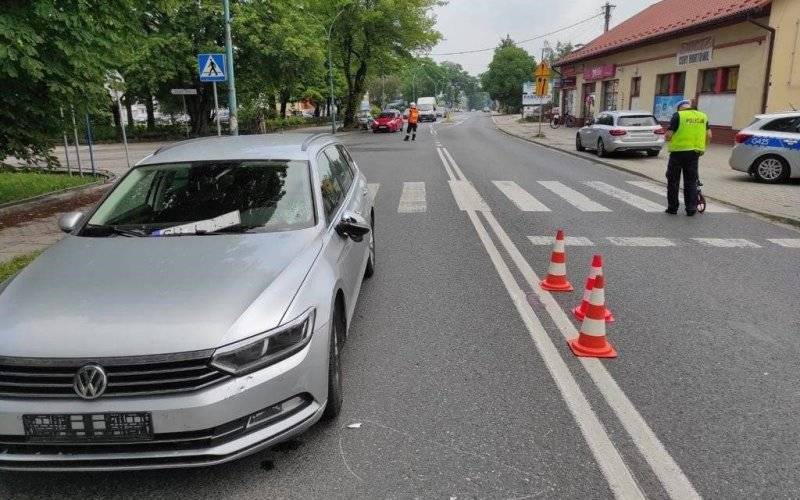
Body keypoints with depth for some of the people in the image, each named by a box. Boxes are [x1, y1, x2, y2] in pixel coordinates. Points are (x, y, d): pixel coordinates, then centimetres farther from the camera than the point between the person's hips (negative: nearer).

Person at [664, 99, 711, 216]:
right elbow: (709, 135, 8)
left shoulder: (678, 115, -6)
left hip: (679, 151, -4)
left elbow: (668, 135, -12)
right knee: (691, 181, 11)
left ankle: (672, 207, 11)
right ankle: (691, 208, 9)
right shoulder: (703, 116, 9)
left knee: (673, 180, 8)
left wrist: (668, 139, 9)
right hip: (695, 153, 4)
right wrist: (701, 146, 21)